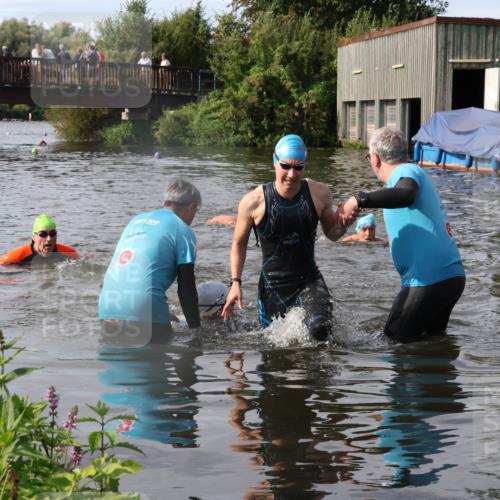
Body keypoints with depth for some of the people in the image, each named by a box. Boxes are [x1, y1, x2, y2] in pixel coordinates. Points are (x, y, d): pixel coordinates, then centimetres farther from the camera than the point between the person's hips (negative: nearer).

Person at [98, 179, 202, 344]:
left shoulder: (136, 220, 22)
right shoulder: (183, 231, 2)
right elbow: (186, 288, -1)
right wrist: (196, 329, 9)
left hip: (106, 312, 6)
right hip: (144, 315, -6)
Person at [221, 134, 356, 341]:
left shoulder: (319, 193, -6)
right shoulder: (253, 202, -12)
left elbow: (331, 233, 10)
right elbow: (239, 243, 4)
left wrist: (342, 224, -13)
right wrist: (235, 282, -3)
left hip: (309, 279, 1)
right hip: (272, 285, -1)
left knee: (320, 329, -23)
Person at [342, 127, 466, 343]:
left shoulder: (408, 171, -9)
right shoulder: (414, 173, 20)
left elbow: (405, 195, -33)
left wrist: (360, 200, -35)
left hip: (428, 281, -10)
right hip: (452, 276, 10)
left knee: (394, 340, -1)